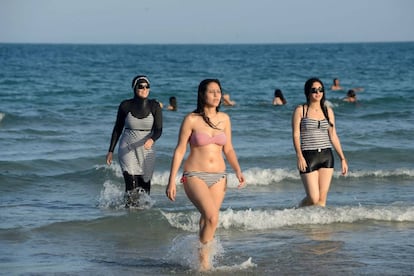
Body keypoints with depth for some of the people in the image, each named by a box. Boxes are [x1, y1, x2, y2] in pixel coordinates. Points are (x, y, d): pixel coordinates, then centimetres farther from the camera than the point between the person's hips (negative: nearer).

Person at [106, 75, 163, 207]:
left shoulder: (155, 106, -4)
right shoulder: (125, 105, -3)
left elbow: (158, 129, -11)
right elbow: (117, 129, 7)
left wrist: (151, 139, -33)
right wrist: (110, 151, 7)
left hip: (146, 150, 1)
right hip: (127, 149, -1)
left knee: (145, 186, 7)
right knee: (131, 184, -15)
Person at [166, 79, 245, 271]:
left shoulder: (224, 119, 6)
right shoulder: (191, 119, -6)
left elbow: (228, 149, 14)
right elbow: (179, 151, -3)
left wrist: (238, 170, -3)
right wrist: (171, 181, -6)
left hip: (218, 177, 4)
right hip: (195, 176, -4)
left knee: (207, 221, 5)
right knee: (212, 217, -21)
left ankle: (201, 258, 21)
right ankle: (204, 257, -4)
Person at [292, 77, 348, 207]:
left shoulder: (328, 111, 10)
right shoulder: (300, 111, -1)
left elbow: (333, 136, 13)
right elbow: (296, 135, -6)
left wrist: (342, 158, 10)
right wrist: (299, 156, -18)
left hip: (326, 156, 4)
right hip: (308, 156, -4)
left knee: (322, 198, 0)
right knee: (314, 198, -9)